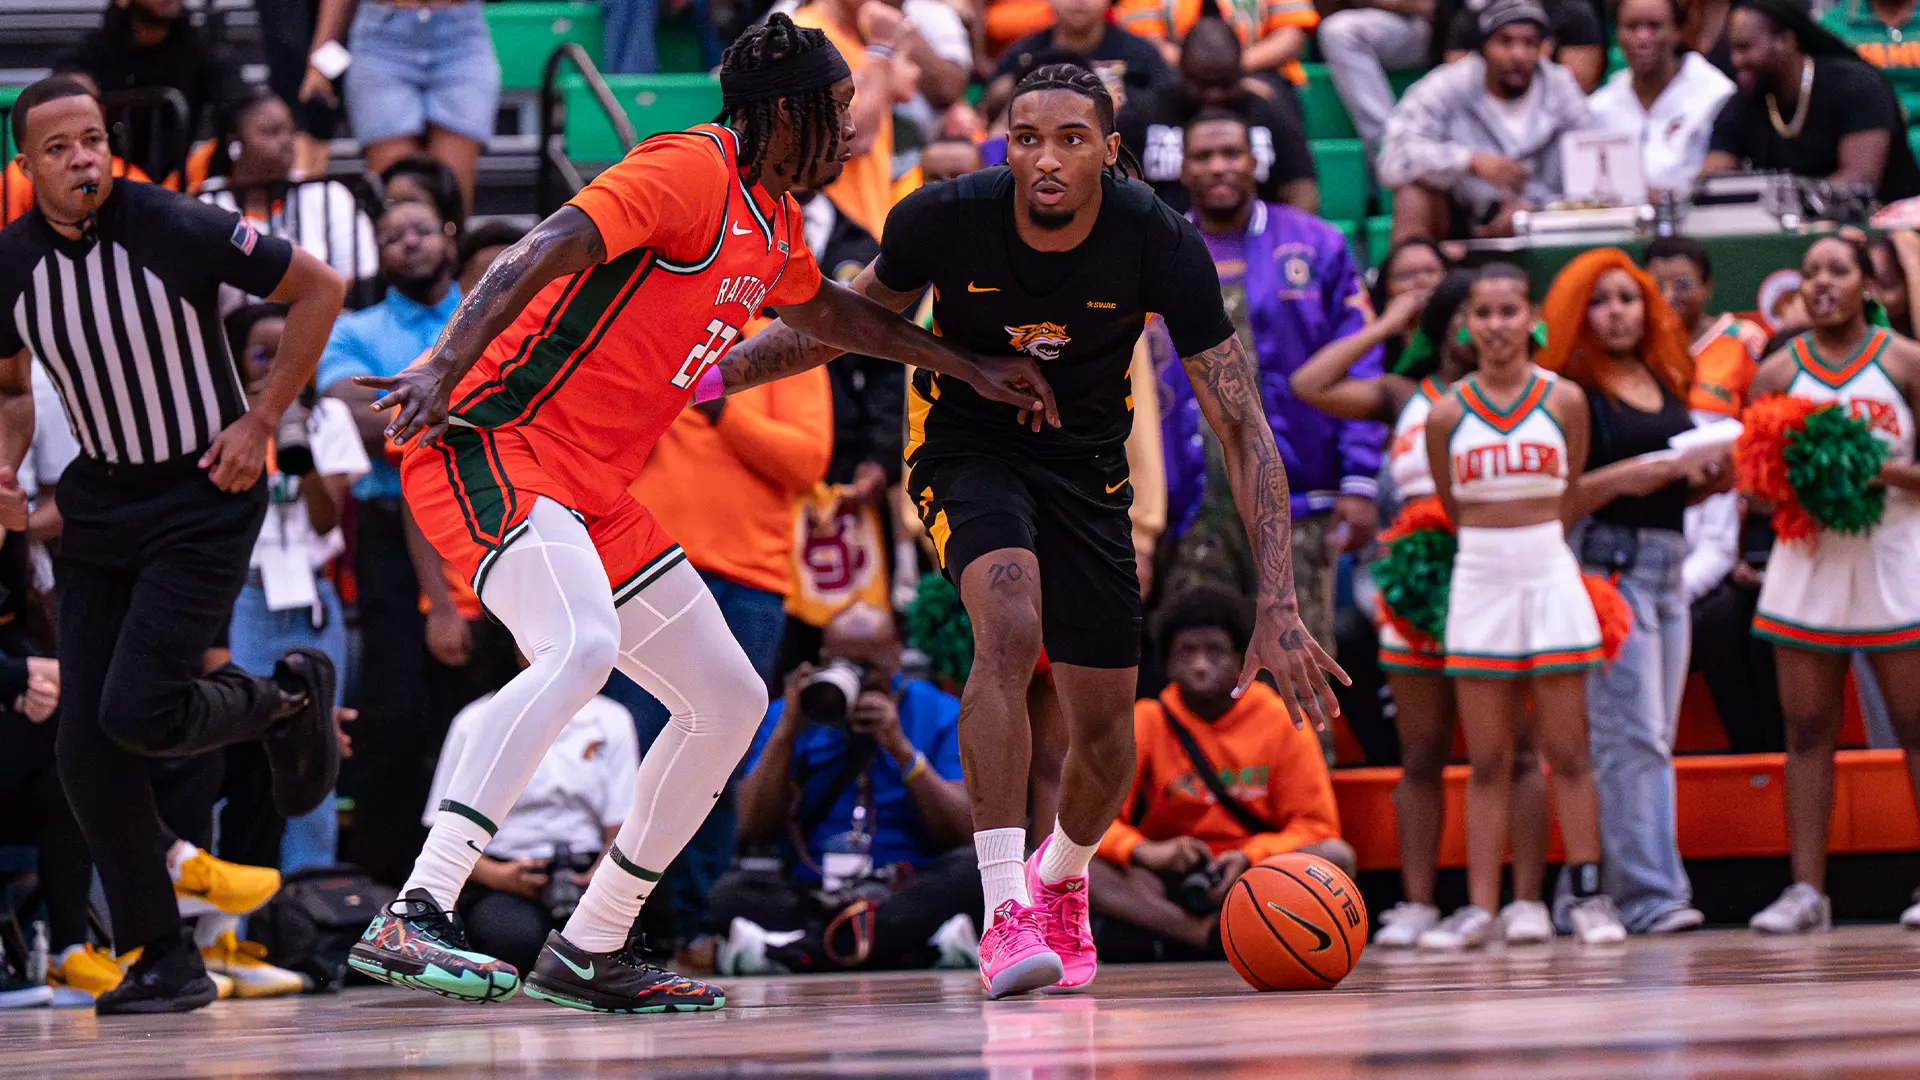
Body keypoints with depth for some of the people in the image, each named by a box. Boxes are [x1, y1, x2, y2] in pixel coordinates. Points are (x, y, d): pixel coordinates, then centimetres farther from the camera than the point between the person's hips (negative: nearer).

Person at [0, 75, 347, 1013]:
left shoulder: (177, 229, -19)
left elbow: (320, 291, -8)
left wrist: (260, 424, -10)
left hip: (204, 499, -5)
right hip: (100, 503, 5)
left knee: (135, 713, -19)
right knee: (86, 746, -3)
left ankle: (289, 699, 13)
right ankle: (165, 961, 9)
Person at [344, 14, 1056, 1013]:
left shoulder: (773, 219, 17)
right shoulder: (690, 172, -13)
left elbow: (825, 311, 39)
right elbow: (542, 252, -25)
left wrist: (970, 369, 41)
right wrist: (445, 367, -38)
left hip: (594, 494, 10)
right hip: (496, 448, -10)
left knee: (730, 701, 10)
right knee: (582, 646, -34)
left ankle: (590, 953, 16)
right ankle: (411, 919, -39)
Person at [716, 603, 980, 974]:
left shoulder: (940, 715, 6)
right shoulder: (788, 714, 10)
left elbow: (962, 831, -5)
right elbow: (754, 831, 0)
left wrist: (901, 748, -15)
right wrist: (787, 732, -8)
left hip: (910, 895, -1)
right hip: (810, 898, 1)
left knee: (969, 869, -31)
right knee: (732, 892, -27)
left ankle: (795, 949, -36)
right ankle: (920, 950, -37)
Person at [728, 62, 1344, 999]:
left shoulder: (1162, 245, -25)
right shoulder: (946, 219, -25)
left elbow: (1243, 431, -21)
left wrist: (1277, 608, -28)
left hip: (1084, 464, 2)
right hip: (965, 445, -2)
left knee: (1104, 731, 5)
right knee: (1009, 627, -31)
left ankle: (1062, 878, 40)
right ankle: (1005, 911, -28)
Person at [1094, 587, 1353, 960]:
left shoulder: (1281, 720, 1)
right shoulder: (1147, 723, 2)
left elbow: (1316, 826, -1)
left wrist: (1250, 856, -20)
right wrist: (1146, 852, -25)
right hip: (1172, 881, 0)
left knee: (1337, 856, -29)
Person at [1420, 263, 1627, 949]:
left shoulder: (1564, 399, 0)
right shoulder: (1448, 412, 2)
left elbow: (1573, 497, 9)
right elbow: (1448, 511, 9)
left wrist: (1536, 548, 10)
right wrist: (1491, 550, 7)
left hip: (1550, 576, -1)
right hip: (1478, 581, 1)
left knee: (1568, 752, 0)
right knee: (1486, 762, 3)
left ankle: (1588, 897, 4)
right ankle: (1481, 908, 3)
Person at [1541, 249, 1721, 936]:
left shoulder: (1667, 384, 17)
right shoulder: (1572, 391, -5)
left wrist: (1708, 481, 6)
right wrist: (1624, 476, -24)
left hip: (1668, 565, 8)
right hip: (1607, 563, -8)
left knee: (1653, 741, 6)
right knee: (1629, 736, -11)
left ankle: (1627, 888, 9)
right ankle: (1651, 896, -13)